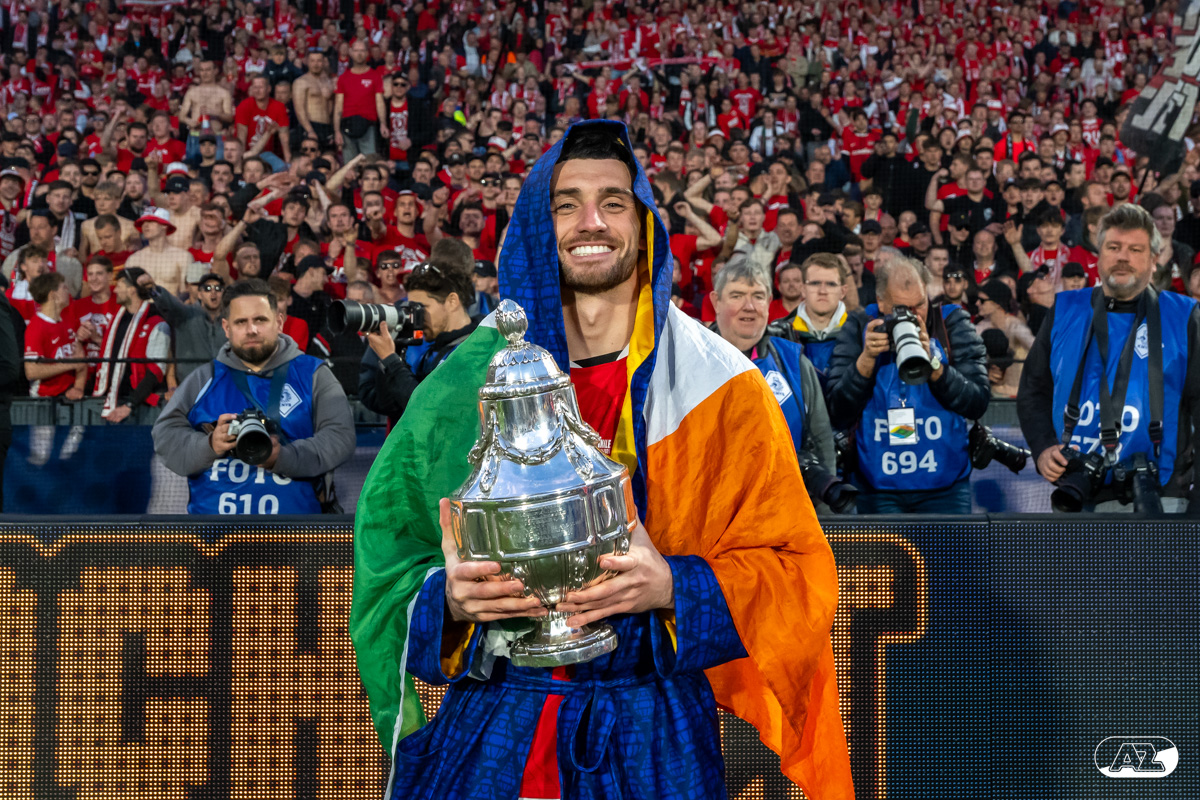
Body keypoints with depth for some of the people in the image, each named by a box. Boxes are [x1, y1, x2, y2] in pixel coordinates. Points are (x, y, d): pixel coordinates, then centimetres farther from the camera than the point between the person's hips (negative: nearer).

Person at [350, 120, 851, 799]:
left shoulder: (717, 385, -1)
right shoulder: (472, 379, 5)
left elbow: (793, 569, -3)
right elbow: (389, 544, 7)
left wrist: (670, 586, -21)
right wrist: (449, 595, -15)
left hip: (654, 736, -1)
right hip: (495, 725, 2)